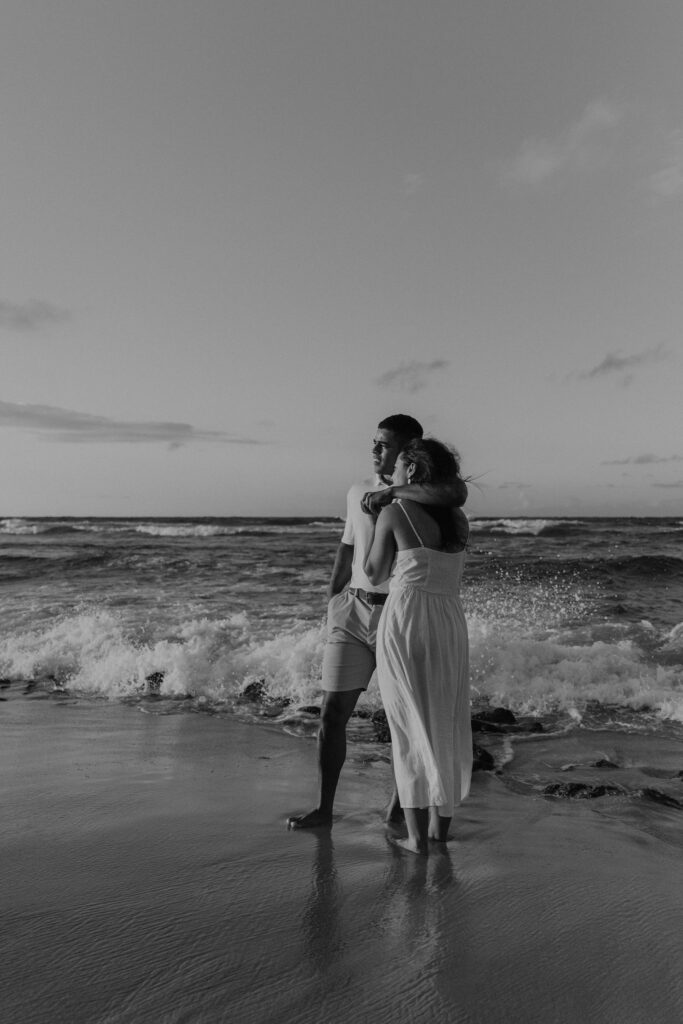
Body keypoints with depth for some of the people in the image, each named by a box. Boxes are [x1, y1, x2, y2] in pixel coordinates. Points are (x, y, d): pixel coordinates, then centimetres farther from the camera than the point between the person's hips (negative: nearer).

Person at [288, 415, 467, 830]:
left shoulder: (424, 490, -6)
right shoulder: (357, 492, 10)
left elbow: (458, 494, -32)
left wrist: (393, 491, -25)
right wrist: (331, 603, 17)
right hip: (354, 611, 4)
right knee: (333, 712, 4)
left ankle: (399, 806, 27)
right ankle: (324, 808, 18)